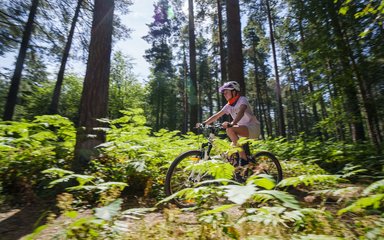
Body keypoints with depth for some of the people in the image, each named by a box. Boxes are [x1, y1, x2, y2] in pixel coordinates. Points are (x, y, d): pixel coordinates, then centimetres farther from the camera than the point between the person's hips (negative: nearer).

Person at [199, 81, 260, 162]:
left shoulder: (242, 99, -12)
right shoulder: (229, 105, 8)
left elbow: (241, 112, -32)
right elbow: (216, 115, 4)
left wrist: (232, 124, -49)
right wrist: (203, 123, -7)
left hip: (253, 128, -8)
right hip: (244, 130, 8)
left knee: (230, 129, -31)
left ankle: (243, 158, -23)